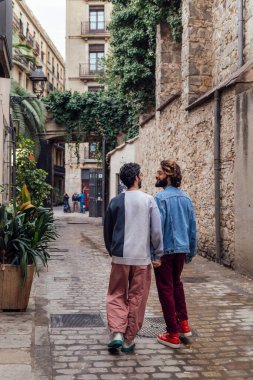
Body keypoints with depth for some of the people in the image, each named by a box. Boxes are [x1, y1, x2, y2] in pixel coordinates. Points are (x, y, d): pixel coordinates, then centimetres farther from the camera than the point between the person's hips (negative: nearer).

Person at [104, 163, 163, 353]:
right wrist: (157, 255, 4)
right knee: (136, 299, 9)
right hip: (142, 258, -1)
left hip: (120, 257, 2)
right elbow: (157, 231, -6)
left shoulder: (115, 202, 2)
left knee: (117, 295, 14)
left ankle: (117, 333, -1)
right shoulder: (149, 200, -5)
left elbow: (107, 231, 11)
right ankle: (129, 340, 16)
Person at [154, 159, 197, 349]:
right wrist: (191, 251, 20)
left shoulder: (161, 197, -14)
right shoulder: (186, 198, 6)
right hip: (182, 249, 6)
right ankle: (183, 323, 25)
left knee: (166, 289, 3)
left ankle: (173, 335, 8)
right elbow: (193, 227, 11)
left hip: (165, 250, -6)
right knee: (176, 284, 25)